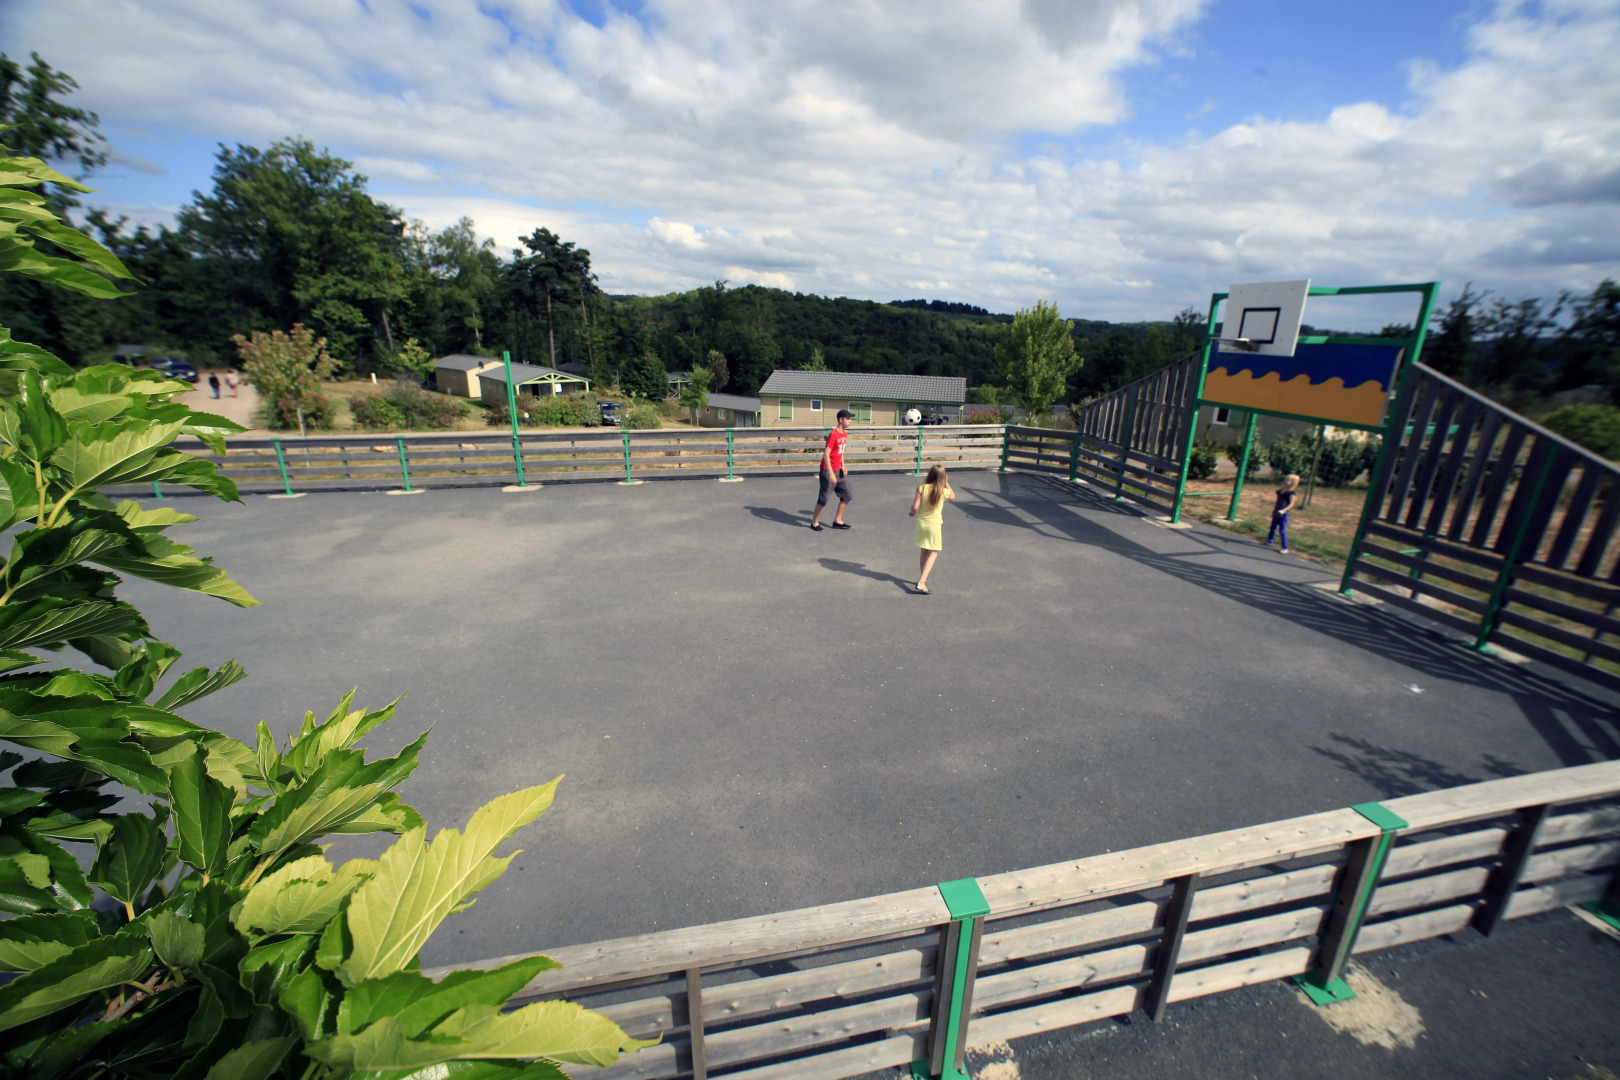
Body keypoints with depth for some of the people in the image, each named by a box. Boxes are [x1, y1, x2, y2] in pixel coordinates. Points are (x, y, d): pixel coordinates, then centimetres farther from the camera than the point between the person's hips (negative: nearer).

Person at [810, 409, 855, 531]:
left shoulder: (845, 434, 7)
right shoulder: (833, 434, -19)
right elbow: (826, 455, -23)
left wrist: (843, 466, 5)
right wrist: (831, 474, -26)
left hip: (838, 471, 9)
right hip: (828, 471, -8)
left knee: (846, 496, 9)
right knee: (823, 498, -1)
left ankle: (837, 521, 20)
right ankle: (814, 522, 15)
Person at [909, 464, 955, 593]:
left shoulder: (922, 487, -11)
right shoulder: (944, 491, -11)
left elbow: (914, 506, -12)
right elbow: (953, 497, 12)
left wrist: (913, 512, 9)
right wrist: (946, 483, 10)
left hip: (921, 522, 3)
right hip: (934, 524, -3)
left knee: (923, 552, 18)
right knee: (933, 553, 5)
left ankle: (923, 579, 32)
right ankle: (921, 582, -8)